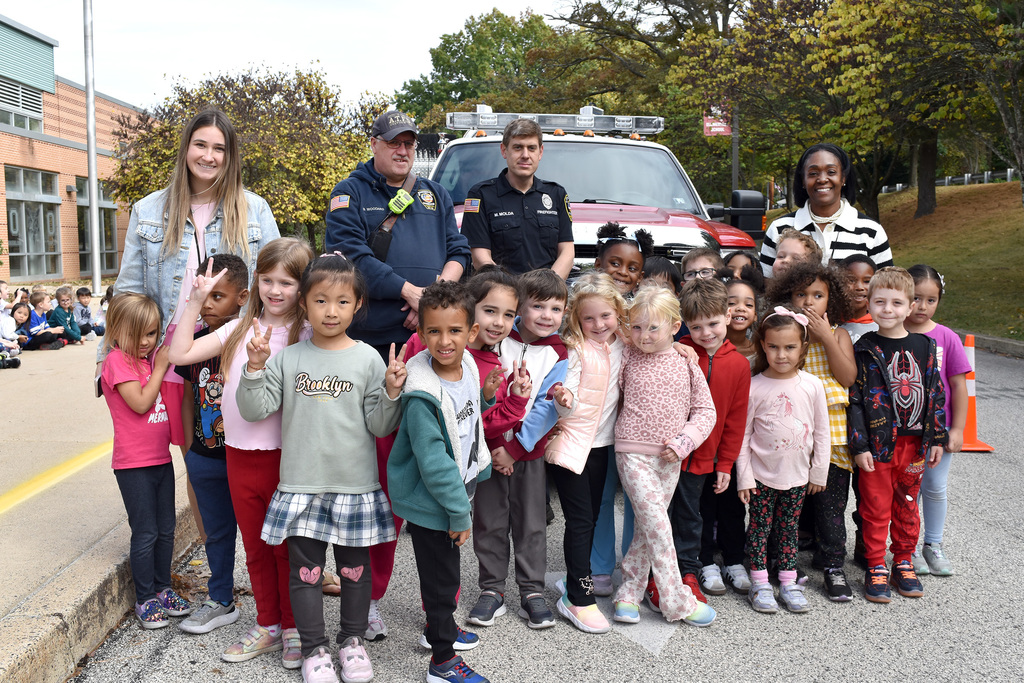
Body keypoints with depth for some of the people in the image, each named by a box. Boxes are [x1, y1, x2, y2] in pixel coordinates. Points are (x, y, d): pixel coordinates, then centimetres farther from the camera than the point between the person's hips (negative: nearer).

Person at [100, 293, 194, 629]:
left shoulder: (152, 357, 11)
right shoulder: (117, 361, -12)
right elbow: (140, 403, -20)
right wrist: (160, 367, -15)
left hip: (161, 458, 7)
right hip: (133, 463, -7)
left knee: (166, 529, 14)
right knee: (145, 533, 0)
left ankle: (163, 589, 27)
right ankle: (145, 600, 12)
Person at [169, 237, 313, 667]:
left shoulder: (307, 334, -7)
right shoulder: (239, 330, 6)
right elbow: (180, 354, 5)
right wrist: (196, 301, 2)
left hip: (285, 454, -5)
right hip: (239, 454, 5)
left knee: (288, 547, 9)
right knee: (255, 547, 17)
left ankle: (294, 629, 26)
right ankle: (267, 626, 33)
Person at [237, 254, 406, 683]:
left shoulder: (368, 359, -2)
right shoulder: (288, 359, 1)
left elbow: (380, 427, -2)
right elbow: (254, 410, -1)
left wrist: (391, 393, -19)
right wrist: (255, 368, -14)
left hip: (355, 486, 0)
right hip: (300, 485, 1)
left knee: (355, 567, 13)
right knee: (305, 570, 7)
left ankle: (352, 640, 31)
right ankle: (314, 648, 23)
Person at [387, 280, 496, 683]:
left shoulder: (467, 366, -4)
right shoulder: (422, 394, -28)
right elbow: (433, 461, -26)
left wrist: (486, 397, -4)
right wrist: (459, 512, -21)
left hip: (459, 489, 8)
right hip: (431, 500, -8)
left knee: (446, 568, 26)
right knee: (441, 576, 5)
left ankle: (440, 628, 48)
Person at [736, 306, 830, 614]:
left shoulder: (812, 385, -4)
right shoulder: (754, 386, -10)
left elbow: (821, 431, 4)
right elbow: (743, 434, -6)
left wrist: (819, 472, 4)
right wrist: (744, 476, -7)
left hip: (797, 474, 2)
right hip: (762, 474, -2)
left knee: (790, 527, 13)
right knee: (759, 527, 5)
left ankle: (788, 583, 23)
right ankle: (760, 584, 16)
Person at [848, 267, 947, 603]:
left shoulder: (924, 346, 5)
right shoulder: (865, 351, -5)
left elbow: (935, 393, 9)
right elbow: (854, 399, -7)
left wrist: (936, 438, 6)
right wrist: (859, 445, -12)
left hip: (913, 442, 3)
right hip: (877, 443, -3)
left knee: (907, 506, 14)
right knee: (876, 507, 4)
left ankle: (903, 564, 29)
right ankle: (876, 569, 16)